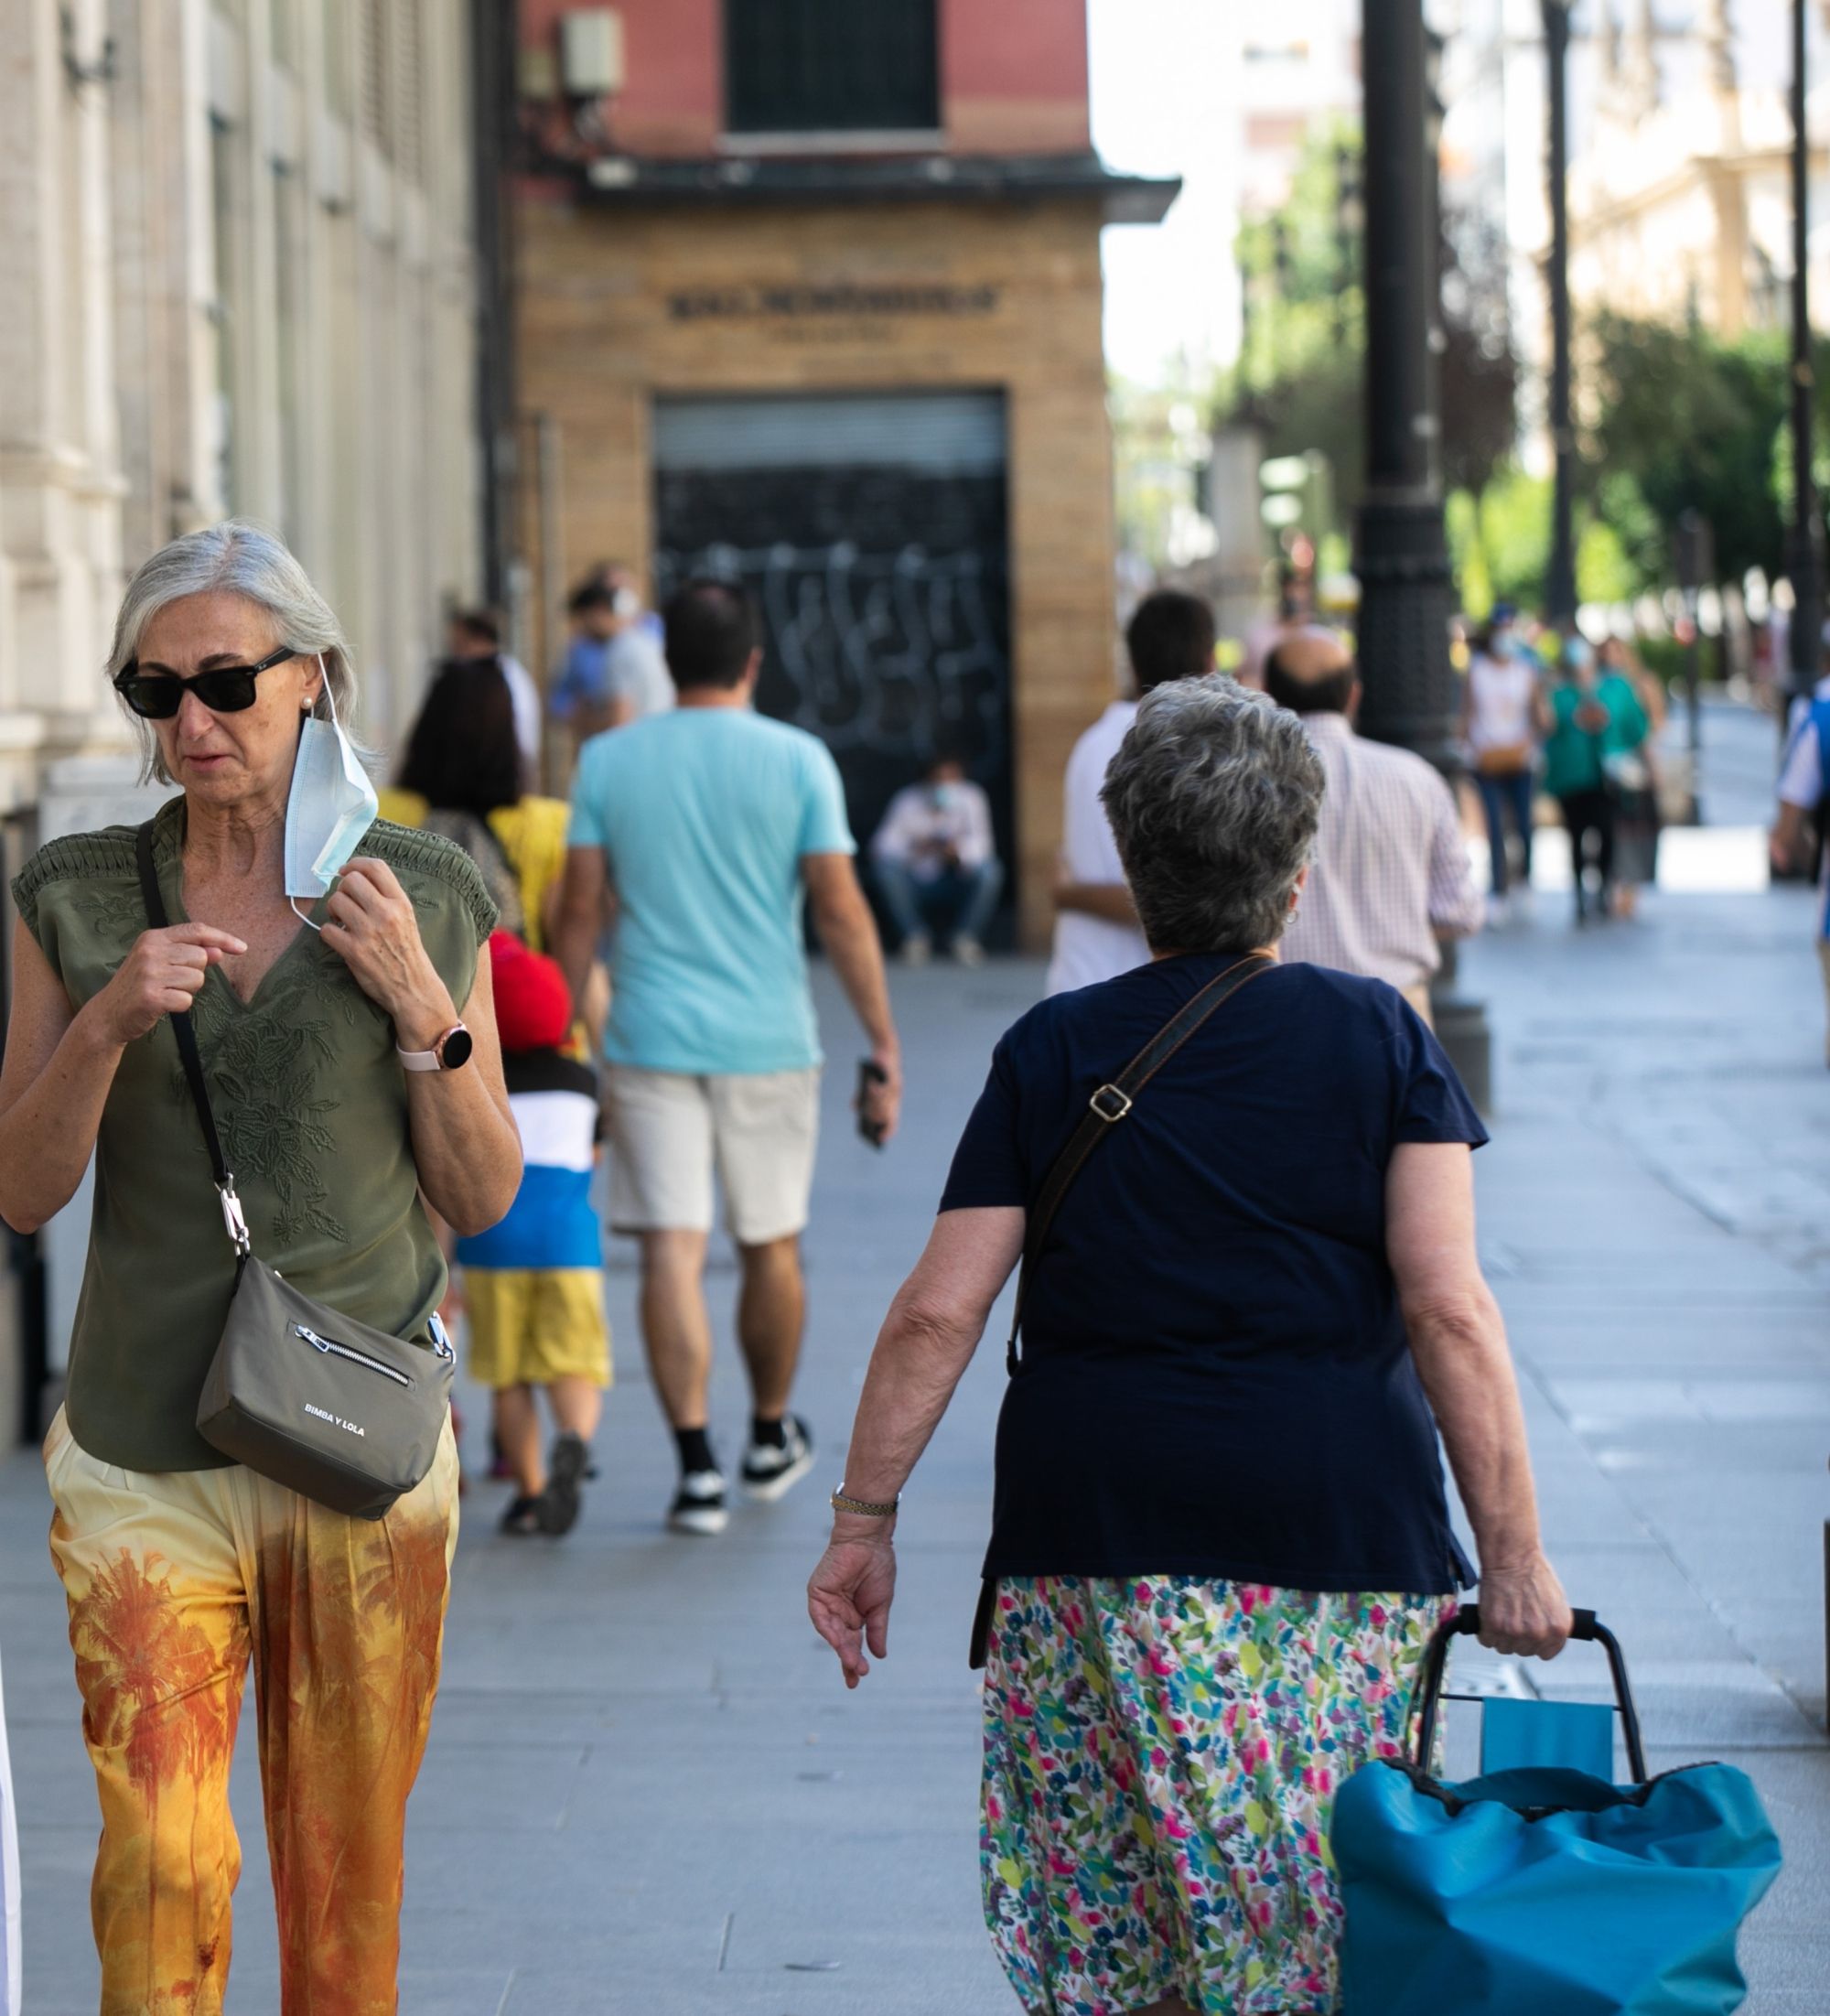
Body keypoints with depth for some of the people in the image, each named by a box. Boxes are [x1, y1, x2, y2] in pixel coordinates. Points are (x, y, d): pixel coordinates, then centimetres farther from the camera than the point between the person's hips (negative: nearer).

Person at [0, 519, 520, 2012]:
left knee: (348, 1878, 8)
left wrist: (422, 1007, -9)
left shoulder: (424, 898, 2)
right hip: (146, 1455, 0)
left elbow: (484, 1197, 5)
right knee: (161, 1867, -10)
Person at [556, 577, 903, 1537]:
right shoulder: (797, 760, -3)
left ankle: (696, 1467, -10)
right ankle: (771, 1438, 31)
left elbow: (579, 912, 1)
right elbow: (841, 913, -5)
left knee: (672, 1251, -2)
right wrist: (885, 1049, -1)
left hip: (650, 1040, 0)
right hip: (768, 1042, 0)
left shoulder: (608, 761, 1)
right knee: (771, 1248, 16)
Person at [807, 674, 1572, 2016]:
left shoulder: (1050, 1053, 5)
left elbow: (937, 1314, 1)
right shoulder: (1377, 1037, 2)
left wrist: (864, 1519, 9)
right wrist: (1513, 1551, -4)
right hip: (1344, 1540, -1)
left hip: (1091, 1539, 1)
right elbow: (1449, 1311, -7)